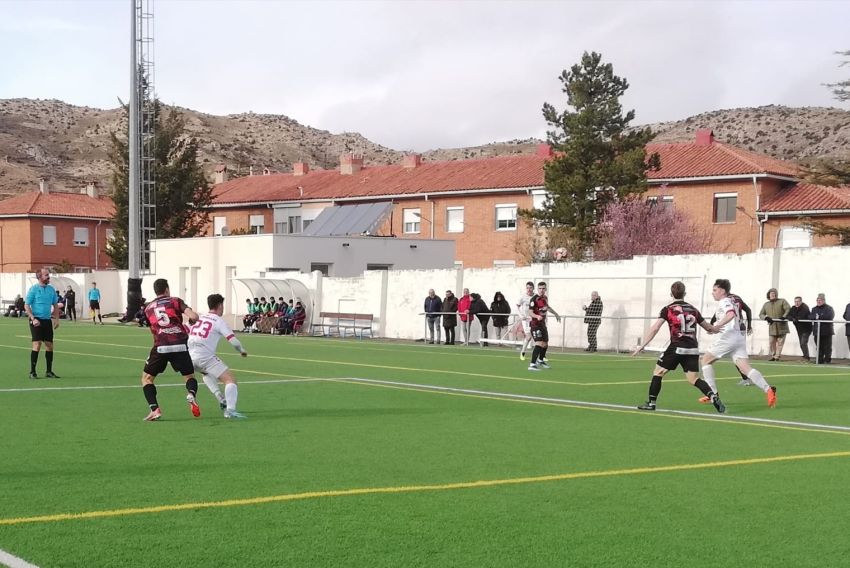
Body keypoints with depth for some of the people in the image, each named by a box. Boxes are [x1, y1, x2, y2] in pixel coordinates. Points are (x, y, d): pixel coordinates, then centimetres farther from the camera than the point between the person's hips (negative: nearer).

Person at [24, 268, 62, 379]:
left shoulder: (51, 289, 9)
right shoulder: (33, 289, -6)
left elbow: (55, 305, 17)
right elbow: (26, 306, -7)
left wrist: (56, 319, 6)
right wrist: (33, 319, -17)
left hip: (47, 320, 5)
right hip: (36, 321, -5)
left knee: (49, 345, 4)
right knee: (37, 345, -11)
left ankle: (49, 371, 12)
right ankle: (32, 372, -5)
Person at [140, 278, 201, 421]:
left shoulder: (148, 308, 19)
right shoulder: (176, 301, 10)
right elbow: (194, 316, -4)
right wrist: (192, 321, 20)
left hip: (160, 347, 1)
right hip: (180, 346, -1)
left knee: (147, 378, 15)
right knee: (190, 376, 16)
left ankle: (155, 409, -2)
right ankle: (191, 394, -18)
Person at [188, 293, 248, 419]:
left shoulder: (199, 318, 16)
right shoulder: (219, 321, -1)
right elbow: (233, 341, -8)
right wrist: (242, 351, 11)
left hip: (191, 357, 7)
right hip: (206, 356, -7)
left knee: (206, 373, 37)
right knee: (230, 380, -7)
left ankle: (220, 398, 21)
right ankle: (230, 410, -27)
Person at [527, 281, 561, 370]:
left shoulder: (545, 298, 8)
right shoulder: (534, 299, -18)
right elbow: (530, 312, -22)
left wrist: (555, 314, 41)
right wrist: (537, 316, -41)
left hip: (542, 323, 8)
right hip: (536, 324, -8)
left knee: (545, 344, 19)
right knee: (539, 344, -23)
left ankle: (540, 360, 44)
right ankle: (532, 365, -26)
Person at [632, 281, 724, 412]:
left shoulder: (668, 309, 1)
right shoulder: (693, 309, 14)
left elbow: (654, 328, -9)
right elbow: (708, 328, 24)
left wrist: (642, 345, -8)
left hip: (677, 347, -4)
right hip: (693, 349, 4)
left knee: (658, 372, 11)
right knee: (693, 379, 8)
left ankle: (651, 403, 12)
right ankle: (714, 397, -12)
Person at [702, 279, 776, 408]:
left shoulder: (724, 302, -3)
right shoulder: (732, 302, 26)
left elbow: (730, 314, -24)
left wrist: (717, 326, -31)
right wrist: (717, 328, 35)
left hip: (728, 336, -9)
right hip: (738, 337, 9)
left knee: (706, 360, 7)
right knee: (745, 368, -6)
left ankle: (713, 394, 3)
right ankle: (768, 390, -26)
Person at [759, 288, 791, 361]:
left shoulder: (782, 301, 5)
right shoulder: (766, 304, 15)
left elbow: (788, 309, -7)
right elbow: (761, 314, 12)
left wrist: (784, 317, -21)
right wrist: (766, 317, -9)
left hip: (781, 326, -2)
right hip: (772, 327, 2)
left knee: (780, 342, -3)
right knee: (772, 342, -1)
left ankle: (777, 356, 2)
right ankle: (773, 356, 11)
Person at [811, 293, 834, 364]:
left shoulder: (829, 308, -2)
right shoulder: (814, 309, 16)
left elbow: (830, 317, -18)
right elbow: (811, 317, 3)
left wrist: (819, 317, -17)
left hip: (826, 331, -4)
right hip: (817, 331, 4)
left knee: (827, 347, -1)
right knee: (819, 347, 5)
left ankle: (828, 360, 6)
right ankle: (820, 360, 11)